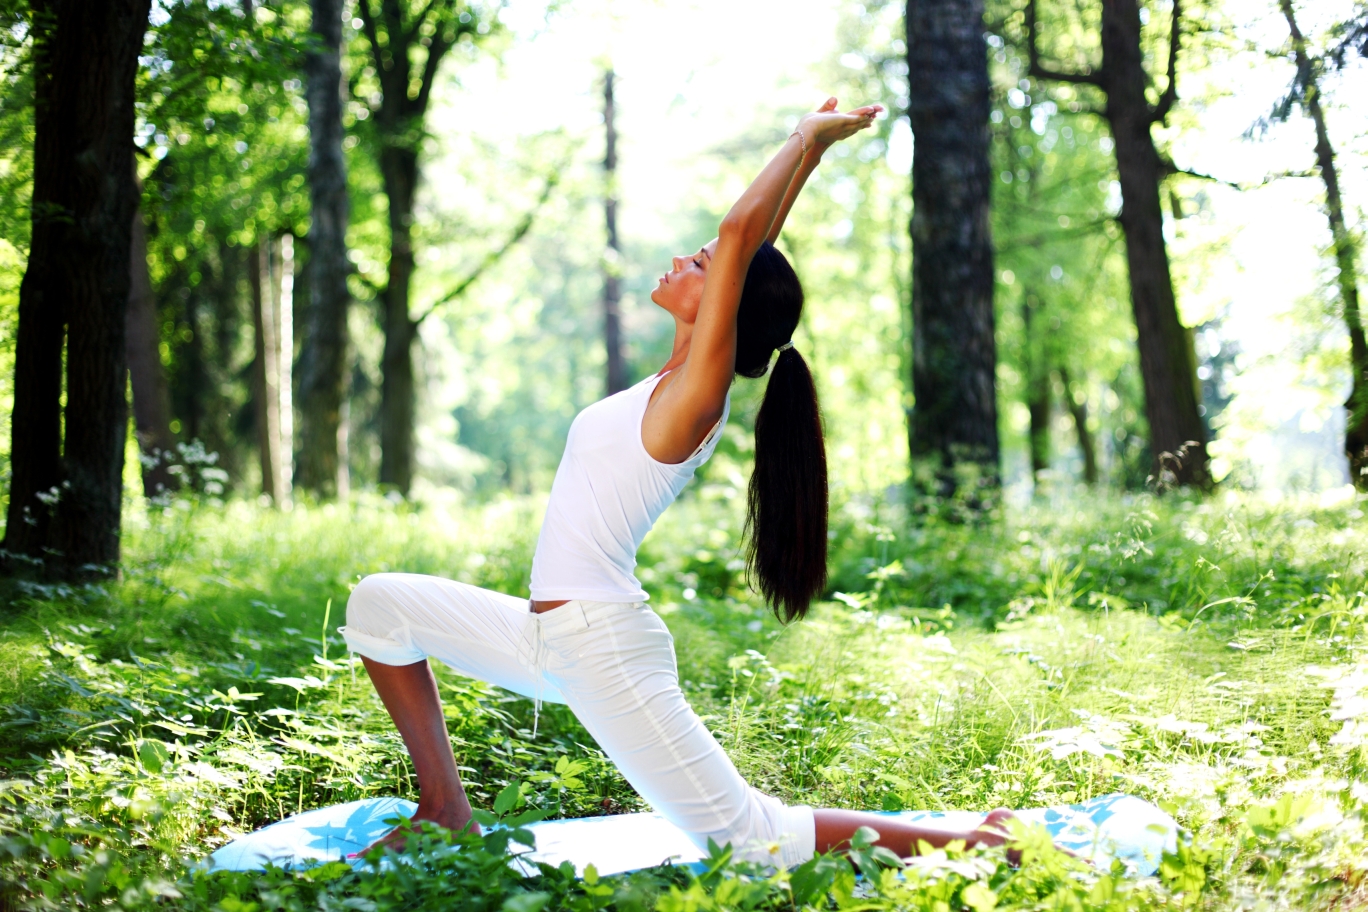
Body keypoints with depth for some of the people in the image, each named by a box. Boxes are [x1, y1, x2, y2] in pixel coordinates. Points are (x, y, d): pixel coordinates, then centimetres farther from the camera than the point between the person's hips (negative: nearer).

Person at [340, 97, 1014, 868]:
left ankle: (965, 842, 6)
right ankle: (447, 812, 21)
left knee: (752, 838, -7)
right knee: (380, 605, 15)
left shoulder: (699, 391, -15)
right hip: (551, 638, 9)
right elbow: (748, 247, 14)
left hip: (606, 650, -9)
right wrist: (811, 147, 20)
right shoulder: (677, 384, 8)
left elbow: (742, 233, -21)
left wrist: (810, 140, -9)